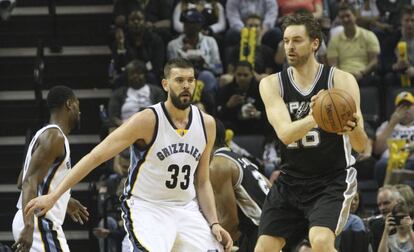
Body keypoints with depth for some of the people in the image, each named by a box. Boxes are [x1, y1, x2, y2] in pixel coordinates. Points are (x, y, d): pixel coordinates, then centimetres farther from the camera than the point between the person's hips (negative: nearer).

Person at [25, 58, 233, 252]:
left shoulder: (206, 124, 0)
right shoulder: (147, 121, -16)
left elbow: (202, 182, 11)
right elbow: (96, 156, -17)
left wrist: (214, 224, -2)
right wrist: (54, 196, -22)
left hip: (186, 209, 6)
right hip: (146, 208, -6)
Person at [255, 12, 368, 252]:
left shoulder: (341, 80, -10)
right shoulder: (272, 84, -3)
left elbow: (361, 146, -13)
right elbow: (285, 133, -19)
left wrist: (354, 128, -38)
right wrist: (314, 118, -40)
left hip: (334, 179, -4)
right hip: (291, 180, 4)